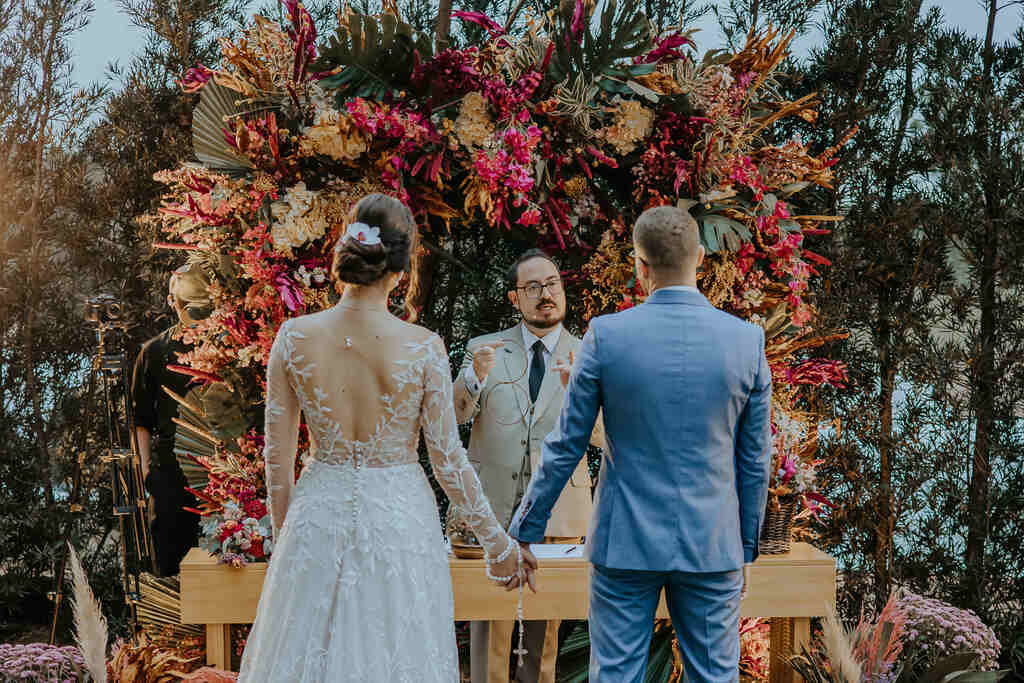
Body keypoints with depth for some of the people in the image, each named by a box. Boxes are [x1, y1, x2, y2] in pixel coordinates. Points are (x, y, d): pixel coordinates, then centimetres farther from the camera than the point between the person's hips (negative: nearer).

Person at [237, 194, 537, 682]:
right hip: (399, 521, -2)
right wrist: (498, 544, 4)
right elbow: (448, 461, -9)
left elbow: (277, 454, -1)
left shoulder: (294, 338, -8)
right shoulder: (423, 348, -14)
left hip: (318, 518, 2)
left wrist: (283, 532, 14)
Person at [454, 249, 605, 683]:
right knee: (490, 614, 1)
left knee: (548, 614, 10)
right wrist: (475, 375, -26)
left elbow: (603, 436, -7)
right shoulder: (486, 349, 5)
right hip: (492, 502, 0)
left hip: (558, 509, 1)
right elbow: (455, 415, -6)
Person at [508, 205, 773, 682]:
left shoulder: (606, 336, -10)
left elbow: (565, 446, -4)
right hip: (711, 545, 1)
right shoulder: (746, 341, -5)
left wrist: (524, 533, 6)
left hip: (625, 542, -1)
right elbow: (754, 461, 2)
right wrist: (746, 547, 14)